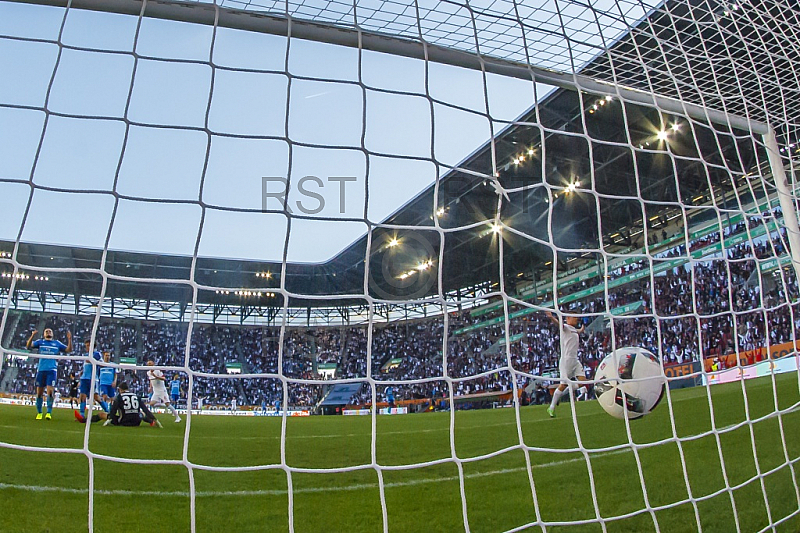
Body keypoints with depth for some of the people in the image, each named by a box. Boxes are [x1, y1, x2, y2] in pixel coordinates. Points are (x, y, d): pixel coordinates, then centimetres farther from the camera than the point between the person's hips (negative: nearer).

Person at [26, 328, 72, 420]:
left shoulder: (57, 343, 12)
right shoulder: (40, 342, 12)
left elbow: (69, 350, 11)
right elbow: (28, 346, -1)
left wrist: (69, 339, -3)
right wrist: (32, 336, -16)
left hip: (52, 370, -1)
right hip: (41, 370, 1)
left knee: (50, 391, -12)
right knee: (39, 392, 5)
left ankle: (49, 412, -8)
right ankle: (39, 412, 17)